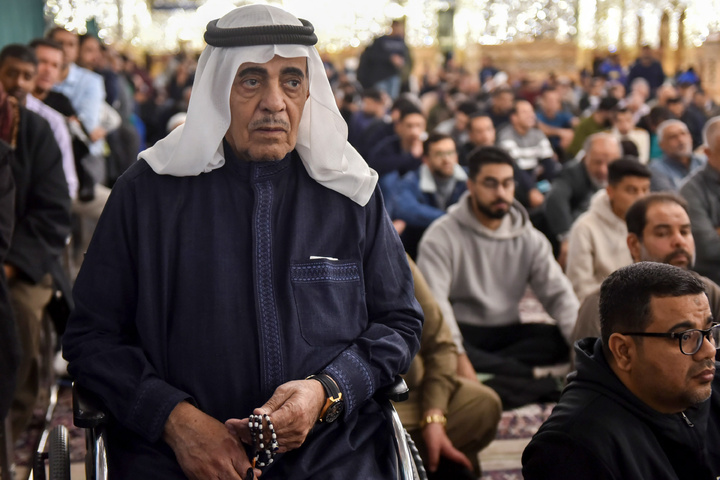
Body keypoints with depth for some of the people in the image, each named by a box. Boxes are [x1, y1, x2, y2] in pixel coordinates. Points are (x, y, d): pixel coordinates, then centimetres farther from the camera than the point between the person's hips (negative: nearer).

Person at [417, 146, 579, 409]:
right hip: (461, 332, -4)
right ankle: (531, 376, -34)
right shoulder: (442, 235, -8)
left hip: (507, 333, 4)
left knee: (563, 338, -22)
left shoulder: (529, 239, 7)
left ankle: (485, 369, -32)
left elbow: (558, 294, 2)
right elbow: (433, 301, -19)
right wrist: (457, 355, -33)